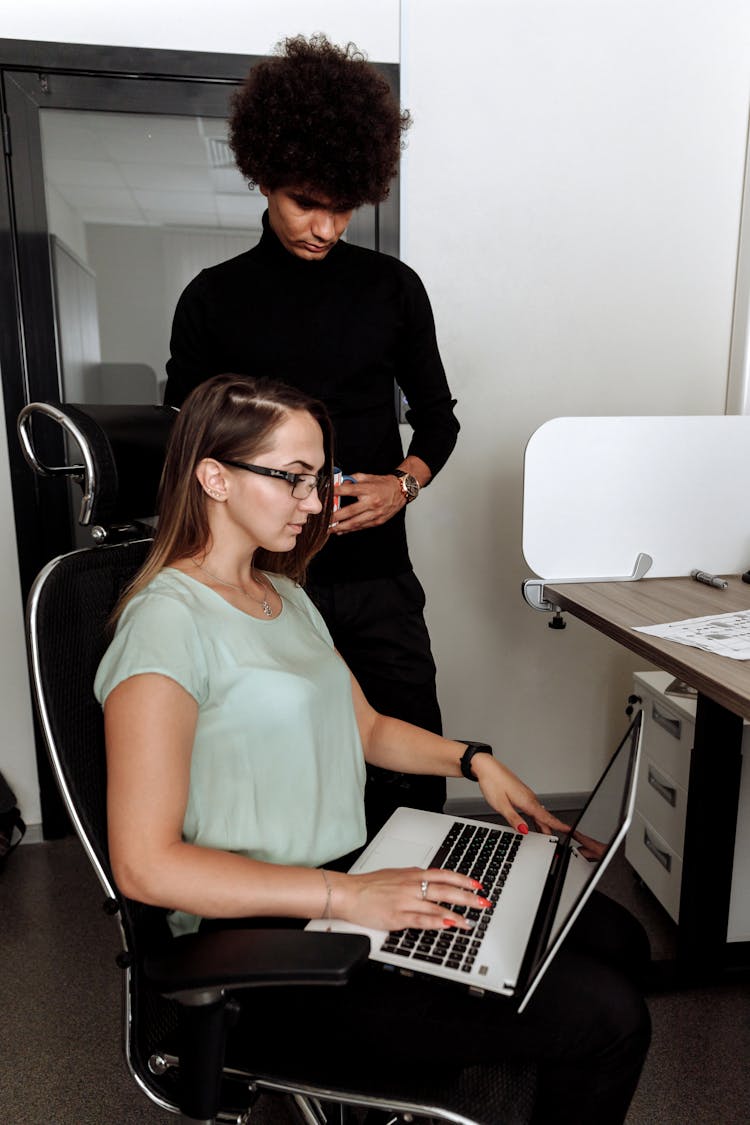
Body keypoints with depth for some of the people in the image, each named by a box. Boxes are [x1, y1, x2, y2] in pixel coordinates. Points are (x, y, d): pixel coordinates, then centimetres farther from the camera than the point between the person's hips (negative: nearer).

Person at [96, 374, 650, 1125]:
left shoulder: (283, 592, 11)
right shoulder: (168, 621, -18)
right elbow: (146, 865, -22)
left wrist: (472, 759, 4)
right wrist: (349, 898, -26)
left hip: (350, 874, 9)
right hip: (270, 932, -8)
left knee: (617, 940, 5)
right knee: (607, 1021, -12)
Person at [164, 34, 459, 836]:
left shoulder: (392, 288, 7)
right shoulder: (214, 299, 5)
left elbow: (437, 417, 13)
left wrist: (404, 482, -8)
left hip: (375, 573, 1)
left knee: (412, 768, 5)